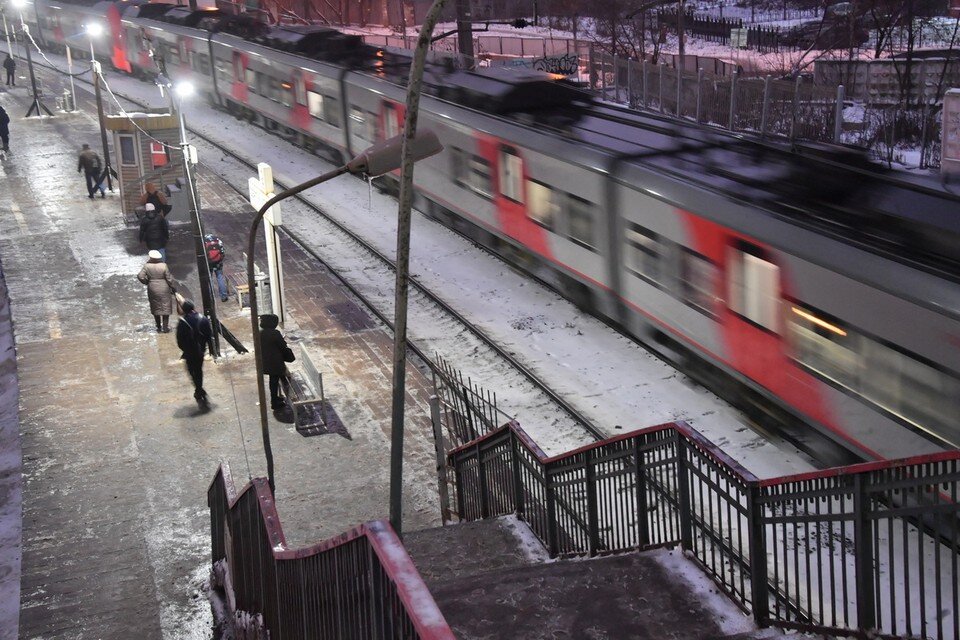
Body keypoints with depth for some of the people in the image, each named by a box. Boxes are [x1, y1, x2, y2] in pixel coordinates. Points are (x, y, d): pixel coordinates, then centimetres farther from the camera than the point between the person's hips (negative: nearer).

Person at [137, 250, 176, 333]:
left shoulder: (147, 266, -9)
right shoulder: (163, 266, -13)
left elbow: (140, 276, -12)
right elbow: (169, 279, -10)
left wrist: (147, 282, 7)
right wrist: (173, 288, 4)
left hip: (153, 289, 2)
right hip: (164, 290, -2)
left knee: (156, 308, 13)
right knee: (165, 308, 8)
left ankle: (159, 327, 17)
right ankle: (165, 327, 6)